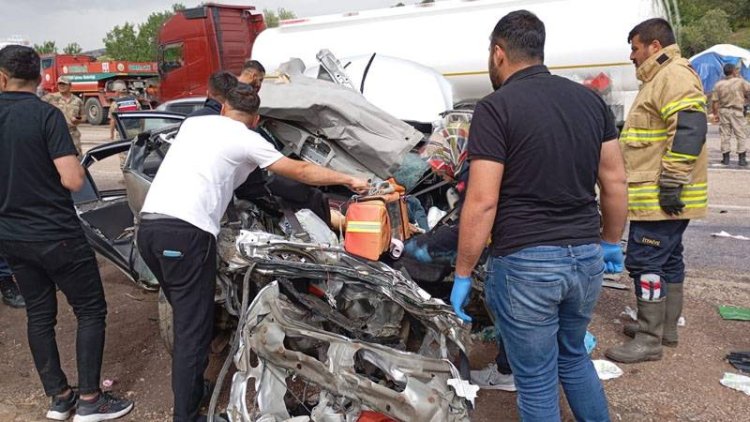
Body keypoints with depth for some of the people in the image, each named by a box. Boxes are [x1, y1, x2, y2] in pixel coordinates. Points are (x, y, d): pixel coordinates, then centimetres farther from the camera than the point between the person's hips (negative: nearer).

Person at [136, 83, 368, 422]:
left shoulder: (193, 123, 22)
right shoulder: (247, 140, 5)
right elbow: (301, 172, 11)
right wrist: (350, 180, 22)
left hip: (149, 225, 8)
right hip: (185, 232, -7)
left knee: (185, 318, 21)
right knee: (193, 329, 0)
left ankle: (190, 389, 33)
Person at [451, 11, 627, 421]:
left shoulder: (496, 108, -11)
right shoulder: (591, 100, 7)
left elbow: (482, 202, -16)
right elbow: (614, 182, 10)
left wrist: (462, 275, -8)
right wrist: (610, 242, 23)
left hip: (526, 264, -6)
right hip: (586, 257, 7)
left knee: (536, 380, 11)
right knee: (573, 356, 29)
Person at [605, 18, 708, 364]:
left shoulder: (675, 75, -13)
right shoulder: (661, 78, 21)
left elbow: (690, 129, -24)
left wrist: (671, 183, -25)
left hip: (660, 197, -11)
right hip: (661, 195, 11)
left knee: (645, 263, -8)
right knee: (668, 260, 16)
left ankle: (649, 340, 0)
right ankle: (665, 327, 27)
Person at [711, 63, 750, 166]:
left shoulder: (718, 84, -1)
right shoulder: (740, 82, -9)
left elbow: (714, 101, -1)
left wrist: (716, 114, 9)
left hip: (723, 111, 3)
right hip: (737, 111, -3)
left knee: (725, 135, 9)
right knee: (741, 135, 5)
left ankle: (725, 158, 11)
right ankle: (742, 158, 4)